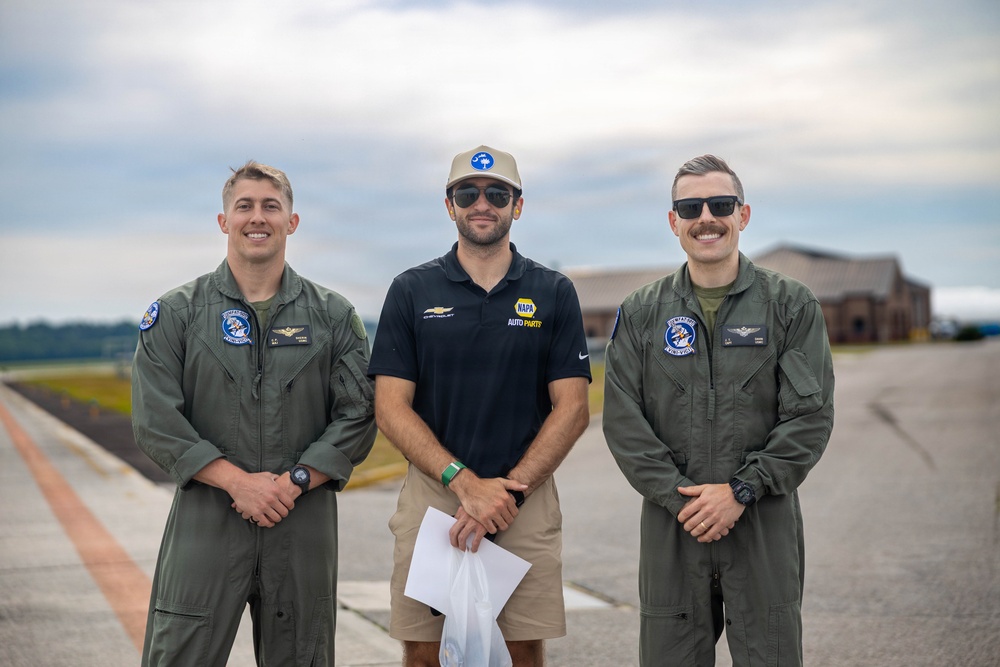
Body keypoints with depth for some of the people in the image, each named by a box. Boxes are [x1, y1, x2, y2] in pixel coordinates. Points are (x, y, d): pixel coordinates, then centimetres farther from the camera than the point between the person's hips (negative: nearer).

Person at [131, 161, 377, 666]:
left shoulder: (334, 316, 8)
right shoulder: (176, 314, 5)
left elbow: (357, 416, 0)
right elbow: (156, 422, -4)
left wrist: (293, 482, -12)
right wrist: (238, 481, -13)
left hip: (305, 525, 1)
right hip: (205, 526, -1)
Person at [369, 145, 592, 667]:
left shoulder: (554, 293, 5)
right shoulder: (411, 291, 4)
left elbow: (572, 409, 0)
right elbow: (391, 410, -3)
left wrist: (510, 488, -12)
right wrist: (465, 482, -14)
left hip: (527, 501, 0)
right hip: (433, 495, 0)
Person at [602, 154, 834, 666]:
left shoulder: (792, 306, 3)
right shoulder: (640, 314, 7)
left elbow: (811, 416, -4)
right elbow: (622, 420, 1)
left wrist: (741, 490, -12)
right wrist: (679, 495, -10)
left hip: (764, 522, -1)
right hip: (671, 524, 1)